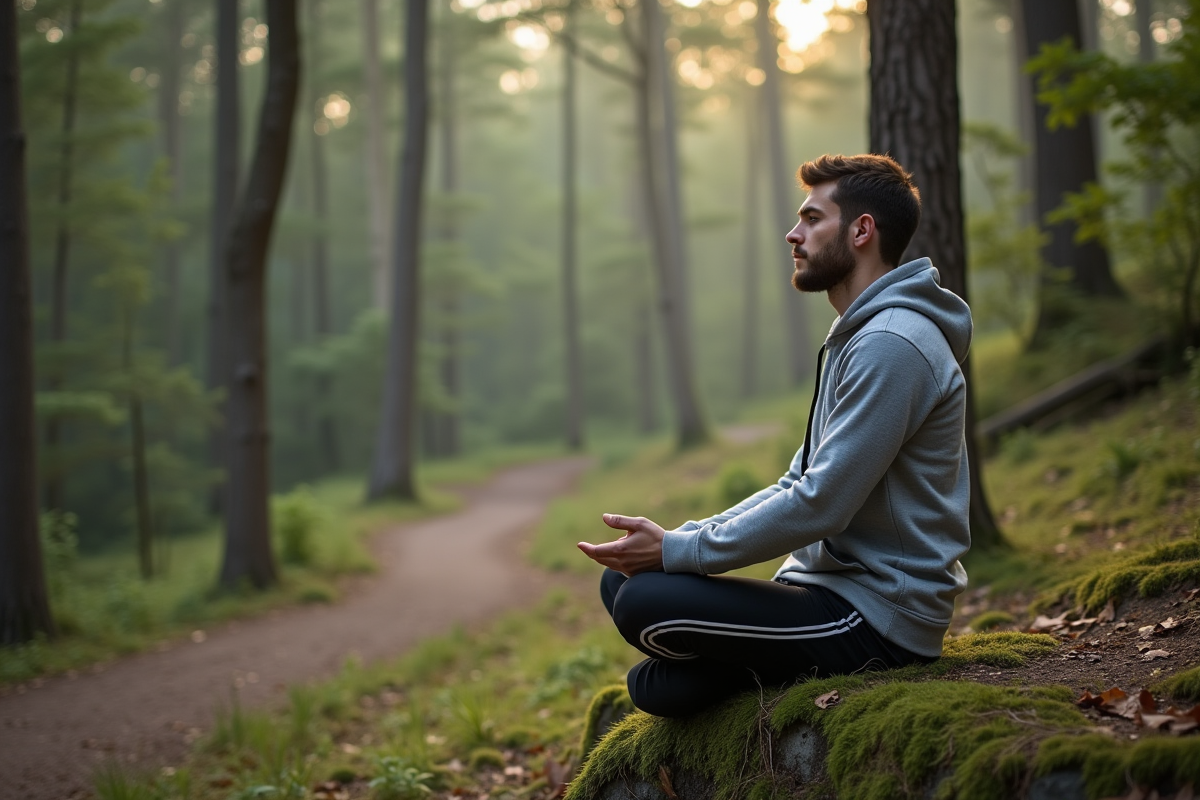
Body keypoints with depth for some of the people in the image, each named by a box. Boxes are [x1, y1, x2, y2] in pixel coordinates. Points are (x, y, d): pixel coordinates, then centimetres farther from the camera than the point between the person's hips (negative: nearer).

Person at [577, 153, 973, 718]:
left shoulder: (892, 345, -19)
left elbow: (820, 506, -23)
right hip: (834, 583, 10)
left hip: (879, 617, -10)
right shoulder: (856, 337, 16)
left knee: (644, 603, -23)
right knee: (623, 579, 5)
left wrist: (678, 551, -16)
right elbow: (801, 485, 16)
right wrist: (682, 537, 4)